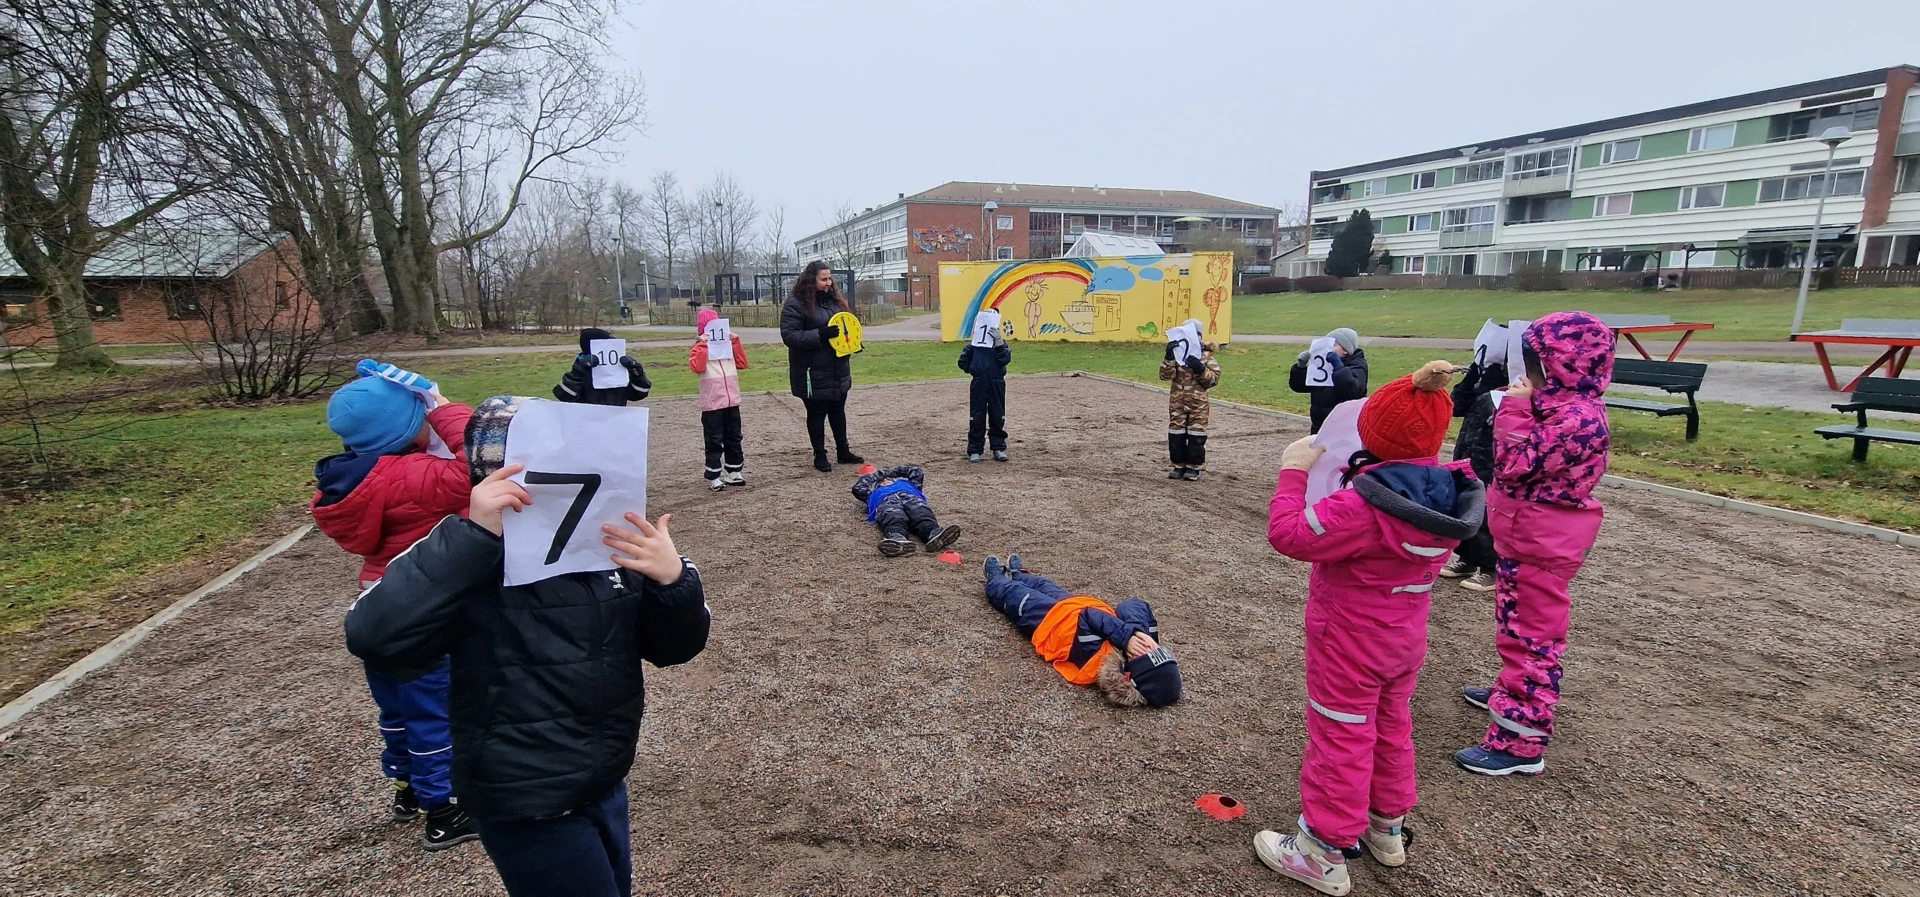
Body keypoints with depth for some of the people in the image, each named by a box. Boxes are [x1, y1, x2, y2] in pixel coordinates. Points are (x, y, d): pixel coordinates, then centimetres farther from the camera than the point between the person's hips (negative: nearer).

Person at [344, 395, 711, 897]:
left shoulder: (608, 540, -4)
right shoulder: (471, 560, -17)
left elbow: (674, 647, -3)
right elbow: (374, 639, -33)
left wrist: (673, 580, -23)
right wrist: (472, 534, -37)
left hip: (606, 785, 6)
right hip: (527, 807, -5)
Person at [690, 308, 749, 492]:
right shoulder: (700, 347, -3)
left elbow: (742, 364, 8)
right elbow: (696, 367, -21)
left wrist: (736, 342, 2)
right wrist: (702, 345, -22)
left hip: (732, 401, 5)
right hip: (712, 404, -5)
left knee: (733, 438, 13)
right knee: (714, 441, 0)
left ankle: (734, 472, 24)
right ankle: (713, 477, 6)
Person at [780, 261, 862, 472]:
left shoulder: (834, 299, 9)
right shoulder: (796, 304, -14)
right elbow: (788, 335, -19)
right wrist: (819, 335, -28)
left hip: (838, 371, 7)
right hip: (813, 373, -7)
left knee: (838, 411, 17)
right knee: (817, 414, 6)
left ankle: (843, 451, 30)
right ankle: (820, 456, 18)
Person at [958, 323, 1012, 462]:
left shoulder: (1000, 343, 3)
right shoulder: (974, 344, 3)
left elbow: (1005, 359, -15)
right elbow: (963, 362, 7)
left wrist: (998, 342, -20)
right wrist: (973, 369, -3)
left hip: (997, 385, 0)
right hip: (978, 385, 0)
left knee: (998, 417, 7)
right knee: (977, 418, 2)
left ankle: (999, 448, 17)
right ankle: (974, 450, 9)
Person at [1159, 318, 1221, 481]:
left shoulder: (1206, 355, 0)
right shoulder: (1177, 353, 4)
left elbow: (1214, 379, -5)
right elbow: (1165, 375, -7)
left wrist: (1200, 369, -20)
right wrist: (1169, 358, -21)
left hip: (1198, 403, -2)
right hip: (1177, 402, 2)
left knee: (1196, 436, 2)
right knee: (1175, 435, 5)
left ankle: (1194, 467, 14)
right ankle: (1179, 466, 17)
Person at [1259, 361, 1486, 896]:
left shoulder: (1366, 506, -32)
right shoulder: (1448, 497, -7)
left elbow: (1289, 534, -30)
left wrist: (1294, 473, -20)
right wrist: (1365, 474, 0)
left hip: (1349, 646, -7)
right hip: (1405, 639, 8)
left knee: (1341, 739, 5)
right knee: (1391, 726, 24)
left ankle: (1324, 851, 20)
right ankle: (1387, 828, 43)